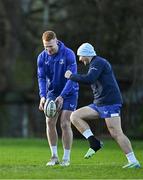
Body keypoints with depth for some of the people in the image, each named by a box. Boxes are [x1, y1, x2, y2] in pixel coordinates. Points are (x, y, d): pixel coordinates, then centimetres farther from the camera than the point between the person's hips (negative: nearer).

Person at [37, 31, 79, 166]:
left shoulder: (68, 54, -19)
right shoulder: (42, 57, -6)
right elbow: (41, 77, -7)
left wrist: (62, 96, -28)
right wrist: (42, 96, -23)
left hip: (69, 93, -4)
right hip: (52, 92, 4)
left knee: (65, 124, -10)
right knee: (50, 122, -6)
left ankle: (66, 158, 1)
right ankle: (54, 156, 5)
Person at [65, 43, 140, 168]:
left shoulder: (98, 62, -10)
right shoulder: (96, 63, 22)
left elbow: (89, 79, -25)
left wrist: (71, 76, -13)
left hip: (110, 103, -10)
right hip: (99, 104, 10)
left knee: (116, 133, -15)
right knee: (75, 116, 3)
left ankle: (133, 162, -13)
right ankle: (94, 143, -4)